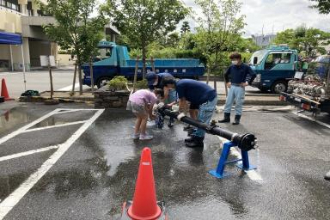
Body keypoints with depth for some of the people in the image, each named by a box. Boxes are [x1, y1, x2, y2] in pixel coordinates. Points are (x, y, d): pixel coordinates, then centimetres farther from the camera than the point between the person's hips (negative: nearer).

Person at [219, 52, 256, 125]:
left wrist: (247, 82, -11)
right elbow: (226, 74, 23)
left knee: (238, 104, 0)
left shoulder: (245, 67, -6)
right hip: (232, 87, 5)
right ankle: (226, 118, 15)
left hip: (240, 88, -5)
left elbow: (253, 75, -10)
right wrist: (227, 82, 16)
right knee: (228, 102, 6)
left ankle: (237, 119, 8)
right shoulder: (231, 67, 7)